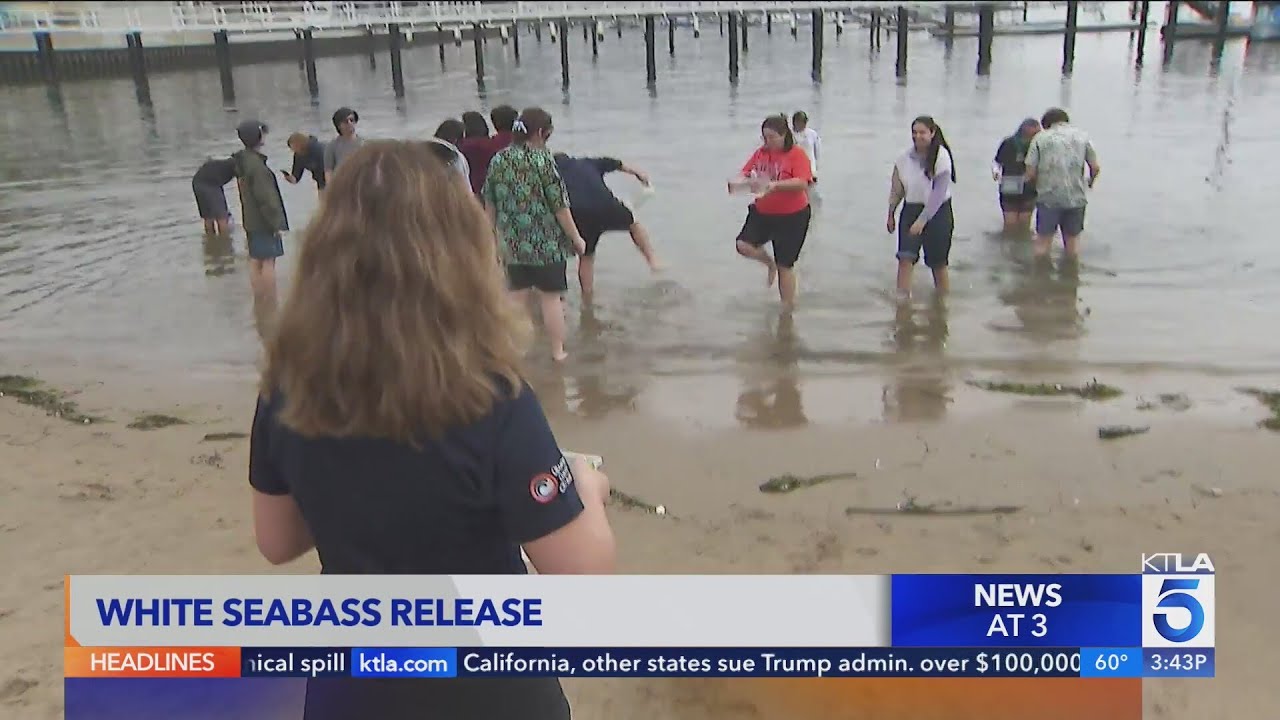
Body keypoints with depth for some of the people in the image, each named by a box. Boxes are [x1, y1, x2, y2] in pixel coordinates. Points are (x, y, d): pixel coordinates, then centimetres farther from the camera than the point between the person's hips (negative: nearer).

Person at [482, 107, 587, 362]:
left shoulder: (498, 160, 4)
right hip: (545, 243, -5)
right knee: (551, 296, 5)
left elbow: (490, 204, 11)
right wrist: (576, 238, -3)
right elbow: (559, 205, -12)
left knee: (518, 296, 14)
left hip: (513, 243, 5)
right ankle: (558, 351, 14)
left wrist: (495, 234, 23)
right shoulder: (542, 160, -13)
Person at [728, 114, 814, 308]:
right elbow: (746, 173, 1)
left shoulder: (797, 154, -15)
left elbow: (802, 184, -26)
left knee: (785, 264, 3)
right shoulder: (760, 153, 1)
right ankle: (770, 263, 17)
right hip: (762, 212, 5)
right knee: (743, 245, -15)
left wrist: (775, 185, -40)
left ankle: (788, 307, 20)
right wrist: (738, 182, -23)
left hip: (792, 216, -5)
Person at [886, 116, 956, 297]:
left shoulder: (941, 156, -15)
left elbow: (939, 192, -19)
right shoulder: (905, 158, -2)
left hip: (937, 211, -3)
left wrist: (923, 220, -23)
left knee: (938, 262, 7)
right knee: (905, 256, -11)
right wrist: (891, 214, 11)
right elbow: (896, 189, 8)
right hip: (911, 209, 3)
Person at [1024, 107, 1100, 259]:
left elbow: (1030, 173, -5)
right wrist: (1090, 182, 24)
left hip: (1048, 197, -2)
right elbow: (1095, 167, 4)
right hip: (1076, 197, 2)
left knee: (1043, 241, 6)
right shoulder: (1082, 136, 7)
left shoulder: (1040, 138, 0)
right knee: (1073, 240, 15)